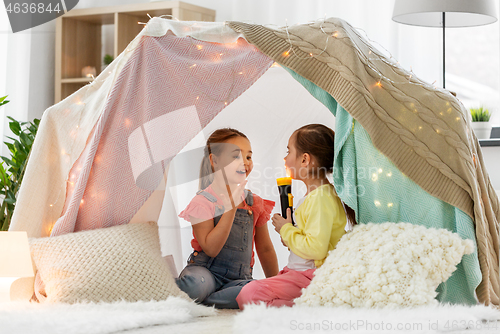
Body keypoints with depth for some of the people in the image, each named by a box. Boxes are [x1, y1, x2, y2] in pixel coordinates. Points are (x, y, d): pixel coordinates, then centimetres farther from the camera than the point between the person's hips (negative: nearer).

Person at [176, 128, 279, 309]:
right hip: (206, 271, -5)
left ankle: (197, 301, -17)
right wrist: (232, 207, -19)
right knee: (195, 283, -41)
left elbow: (265, 249, 18)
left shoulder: (255, 203, 8)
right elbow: (211, 249, -18)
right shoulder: (202, 202, -8)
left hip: (238, 278, 5)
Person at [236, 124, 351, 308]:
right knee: (244, 293, 11)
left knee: (249, 295, -24)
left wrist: (286, 230, -10)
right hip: (297, 272, 11)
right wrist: (290, 236, 12)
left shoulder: (320, 198, -17)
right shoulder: (313, 196, 17)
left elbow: (316, 249, -26)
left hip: (311, 276, -11)